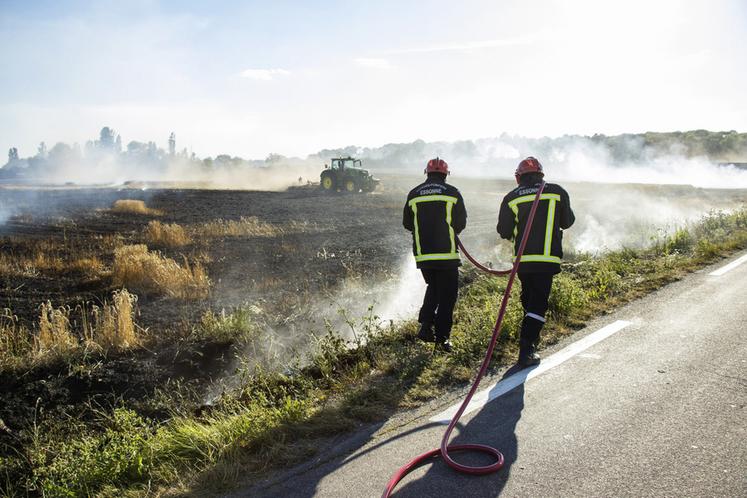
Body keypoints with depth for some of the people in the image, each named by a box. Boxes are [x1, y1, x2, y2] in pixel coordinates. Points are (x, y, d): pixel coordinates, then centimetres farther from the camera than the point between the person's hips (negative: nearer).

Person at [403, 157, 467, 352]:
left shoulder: (413, 194, 5)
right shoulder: (452, 193, -3)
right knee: (447, 295, 4)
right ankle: (442, 337, 2)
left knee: (433, 288, 23)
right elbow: (461, 223, 1)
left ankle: (426, 326, 13)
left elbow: (407, 223, 11)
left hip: (422, 254, 4)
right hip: (447, 254, -4)